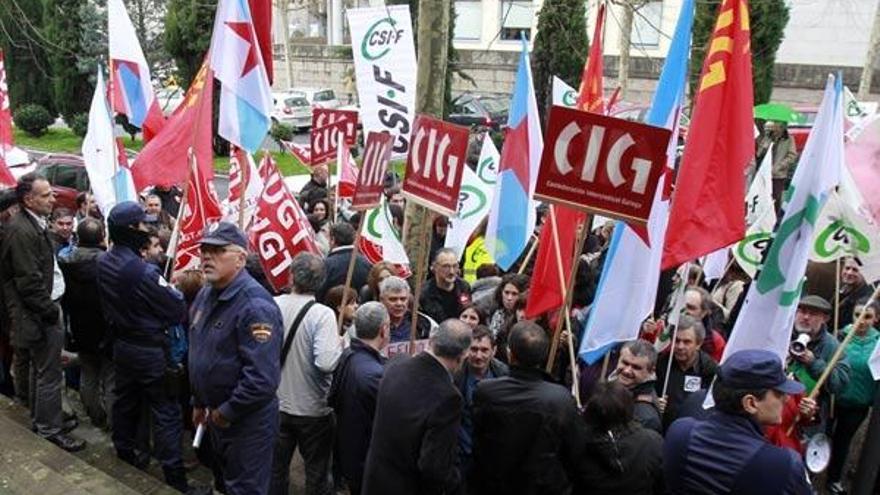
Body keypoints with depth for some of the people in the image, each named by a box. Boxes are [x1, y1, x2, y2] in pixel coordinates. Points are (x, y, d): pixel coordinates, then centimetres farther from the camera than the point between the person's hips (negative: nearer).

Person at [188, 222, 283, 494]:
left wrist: (227, 412, -19)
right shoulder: (205, 295, 4)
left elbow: (262, 378, -32)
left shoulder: (255, 305, -27)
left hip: (247, 421, -9)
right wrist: (199, 402, 18)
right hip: (217, 415, 9)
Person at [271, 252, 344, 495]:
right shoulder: (322, 314, -22)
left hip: (277, 404, 4)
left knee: (276, 467, 21)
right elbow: (326, 363, -30)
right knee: (317, 472, 16)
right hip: (313, 409, -3)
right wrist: (339, 345, -11)